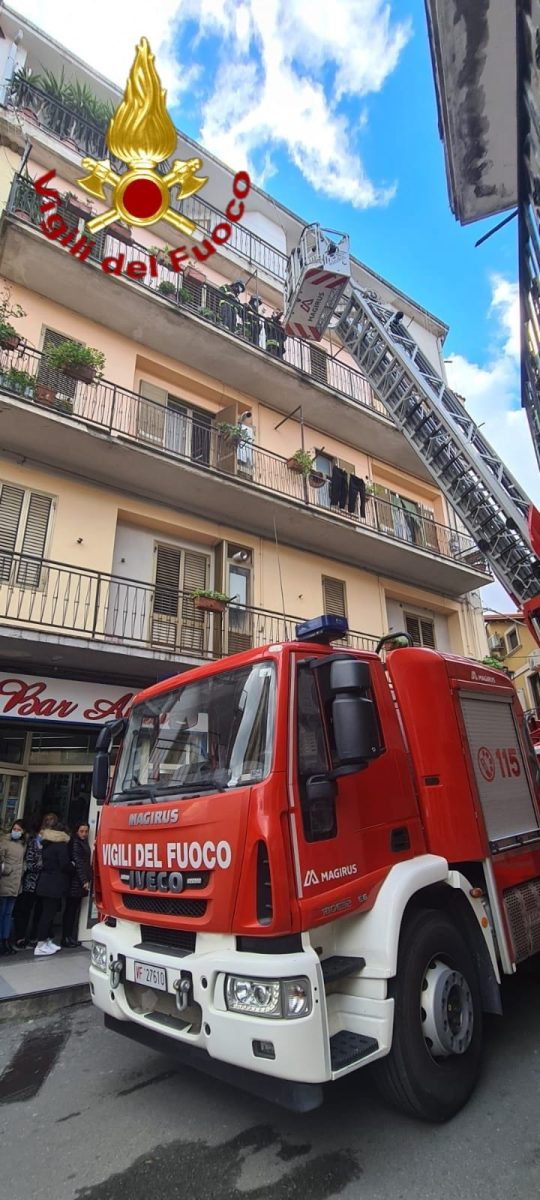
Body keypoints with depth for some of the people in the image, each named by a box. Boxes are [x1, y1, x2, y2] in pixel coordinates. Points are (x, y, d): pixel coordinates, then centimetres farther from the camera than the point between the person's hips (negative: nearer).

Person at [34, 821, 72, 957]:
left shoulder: (46, 844, 9)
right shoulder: (61, 845, -15)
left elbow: (44, 862, 16)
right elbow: (65, 864, -18)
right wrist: (72, 866, 0)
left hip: (45, 883, 8)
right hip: (55, 884, -8)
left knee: (46, 912, 15)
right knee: (49, 913, -3)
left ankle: (47, 940, 23)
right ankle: (40, 945, -1)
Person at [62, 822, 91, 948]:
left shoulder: (84, 843, 15)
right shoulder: (75, 843, -11)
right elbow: (78, 863, -16)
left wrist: (87, 880, 11)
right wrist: (84, 881, -16)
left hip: (80, 882, 8)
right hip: (75, 882, -8)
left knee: (75, 910, 11)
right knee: (70, 910, -2)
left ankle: (71, 937, 16)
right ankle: (66, 938, 4)